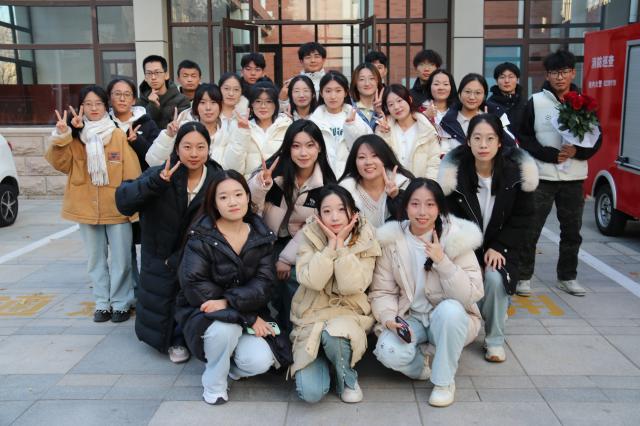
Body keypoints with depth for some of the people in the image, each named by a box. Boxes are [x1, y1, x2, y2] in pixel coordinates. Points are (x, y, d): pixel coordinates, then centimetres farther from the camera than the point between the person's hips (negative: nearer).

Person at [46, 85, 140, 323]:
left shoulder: (119, 135, -4)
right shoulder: (75, 136, 6)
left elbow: (131, 172, -5)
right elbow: (61, 164, -6)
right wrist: (61, 137, -20)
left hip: (117, 208, -3)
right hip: (87, 208, 3)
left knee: (121, 259, 3)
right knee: (96, 259, 13)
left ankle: (121, 303, 17)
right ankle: (102, 303, 24)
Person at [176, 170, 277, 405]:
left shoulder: (262, 236, -1)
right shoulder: (200, 237, -12)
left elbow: (263, 283, -10)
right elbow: (194, 286, -21)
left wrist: (229, 302, -30)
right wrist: (248, 316, -24)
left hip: (248, 316, 3)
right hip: (203, 314, -2)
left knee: (260, 362, -24)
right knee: (226, 327, -36)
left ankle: (230, 364, 12)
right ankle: (214, 383, -6)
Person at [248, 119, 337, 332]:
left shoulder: (325, 182, -7)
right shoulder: (275, 168, -16)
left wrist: (287, 258, -11)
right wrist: (260, 184, -37)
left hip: (296, 243, 2)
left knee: (295, 279, -20)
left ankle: (290, 332, 3)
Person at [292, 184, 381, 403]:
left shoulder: (365, 240, -6)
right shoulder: (310, 237, -6)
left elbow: (352, 286, -20)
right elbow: (312, 281, -20)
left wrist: (341, 243, -20)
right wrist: (331, 243, -21)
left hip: (349, 314, 0)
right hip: (311, 317, 1)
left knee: (334, 334, -37)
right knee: (311, 393, -17)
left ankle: (348, 379, -4)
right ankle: (323, 361, 18)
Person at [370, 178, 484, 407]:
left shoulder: (457, 237, -12)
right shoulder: (392, 240, -7)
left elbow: (472, 295, -17)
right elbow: (381, 291, -4)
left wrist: (442, 262, -28)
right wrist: (389, 318, -23)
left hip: (451, 319, -1)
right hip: (409, 318, 1)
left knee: (450, 308, -36)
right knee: (389, 352, -30)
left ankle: (444, 380, -12)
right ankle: (429, 361, 5)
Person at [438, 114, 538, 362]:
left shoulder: (518, 171, -11)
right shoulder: (453, 171, -14)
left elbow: (522, 217, -2)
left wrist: (498, 247, -12)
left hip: (500, 247, 1)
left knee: (495, 279, -27)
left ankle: (495, 340, -5)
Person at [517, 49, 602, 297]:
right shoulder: (536, 102, -2)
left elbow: (596, 139, 7)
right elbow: (524, 138, -5)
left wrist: (577, 151, -13)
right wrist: (551, 154, -15)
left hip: (574, 177, 3)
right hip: (542, 176, -3)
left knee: (572, 230, 11)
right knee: (530, 229, -1)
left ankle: (567, 277, 25)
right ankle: (523, 276, 11)